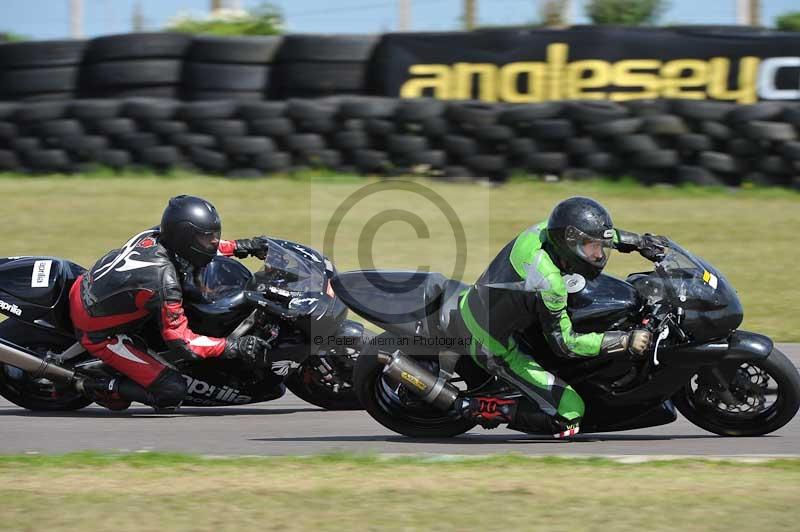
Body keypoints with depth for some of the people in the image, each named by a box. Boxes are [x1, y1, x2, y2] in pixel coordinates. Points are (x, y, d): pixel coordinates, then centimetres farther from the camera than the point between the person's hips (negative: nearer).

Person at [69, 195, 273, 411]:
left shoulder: (155, 235, -11)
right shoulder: (164, 281, -33)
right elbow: (181, 341, -28)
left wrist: (239, 247, 5)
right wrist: (235, 347, -30)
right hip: (98, 333, -8)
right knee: (172, 392, -14)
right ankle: (97, 387, -1)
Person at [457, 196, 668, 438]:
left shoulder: (547, 229, -12)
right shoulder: (548, 281, -34)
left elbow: (597, 233, 10)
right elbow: (563, 342, -27)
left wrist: (639, 241, 7)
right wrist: (626, 341, -30)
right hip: (495, 350, -8)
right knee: (570, 411, -11)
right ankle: (484, 408, -5)